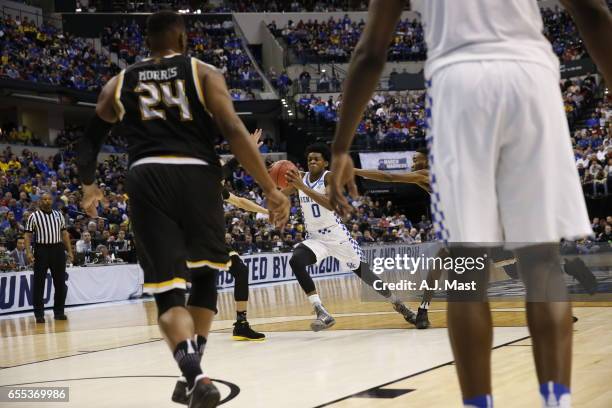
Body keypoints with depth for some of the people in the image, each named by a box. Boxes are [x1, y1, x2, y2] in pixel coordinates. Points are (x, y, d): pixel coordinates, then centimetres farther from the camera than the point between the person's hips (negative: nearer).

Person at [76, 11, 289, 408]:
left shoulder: (120, 83, 19)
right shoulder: (204, 72, 11)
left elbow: (88, 141, 24)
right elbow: (235, 132, -2)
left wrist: (89, 187, 42)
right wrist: (271, 188, -1)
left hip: (147, 178, 1)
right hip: (197, 175, -1)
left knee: (167, 290, -1)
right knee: (204, 275, 20)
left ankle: (195, 375, -23)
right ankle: (193, 373, 16)